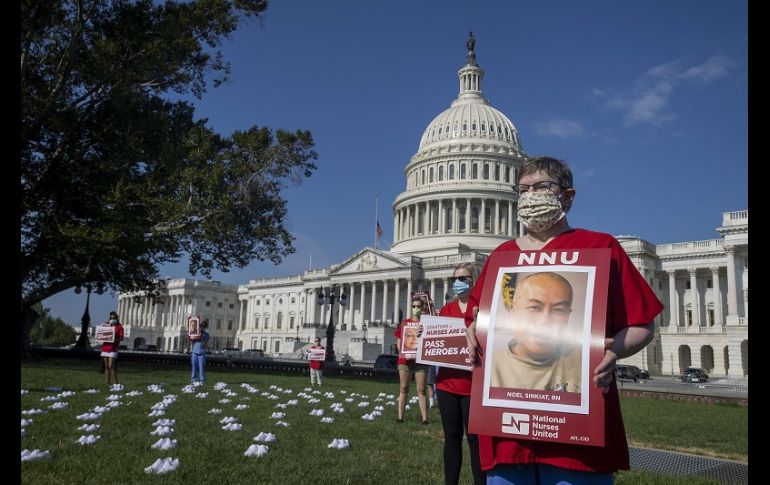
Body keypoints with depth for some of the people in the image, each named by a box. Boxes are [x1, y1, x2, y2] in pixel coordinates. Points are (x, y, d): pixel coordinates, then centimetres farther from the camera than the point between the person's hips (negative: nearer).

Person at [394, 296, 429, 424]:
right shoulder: (404, 324, 9)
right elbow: (398, 343, 11)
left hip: (420, 360, -1)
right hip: (405, 359, 2)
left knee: (421, 390, -2)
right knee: (404, 388, 5)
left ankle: (424, 418, -2)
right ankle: (400, 417, 7)